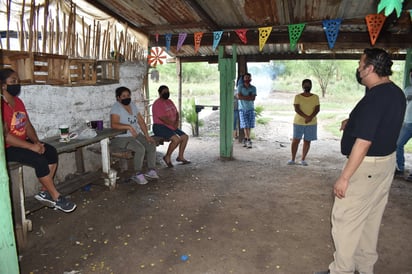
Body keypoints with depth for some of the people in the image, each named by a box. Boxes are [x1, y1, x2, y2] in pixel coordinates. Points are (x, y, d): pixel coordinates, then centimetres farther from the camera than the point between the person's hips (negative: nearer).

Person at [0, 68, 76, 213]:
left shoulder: (18, 101, 8)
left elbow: (28, 125, 9)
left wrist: (37, 142, -8)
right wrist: (31, 147, -24)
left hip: (22, 142, 8)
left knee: (51, 152, -11)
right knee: (39, 160, -26)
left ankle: (45, 192, -6)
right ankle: (56, 197, -13)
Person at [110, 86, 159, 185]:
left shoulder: (132, 105, 11)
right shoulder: (116, 107, -12)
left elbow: (141, 121, 10)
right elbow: (114, 124, -27)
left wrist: (147, 135, 1)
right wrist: (129, 126, -36)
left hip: (137, 135, 8)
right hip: (122, 138, -7)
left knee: (152, 145, -10)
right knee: (140, 149, -28)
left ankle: (151, 170, 1)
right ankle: (137, 174, -12)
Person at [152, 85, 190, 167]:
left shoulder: (170, 102, 14)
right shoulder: (157, 104, -14)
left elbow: (177, 113, 13)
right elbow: (163, 119, -21)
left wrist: (177, 122, -6)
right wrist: (174, 124, -13)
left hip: (171, 126, 9)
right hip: (160, 127, -9)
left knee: (185, 137, -1)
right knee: (176, 139, -26)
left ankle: (180, 156, 12)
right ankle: (167, 157, -7)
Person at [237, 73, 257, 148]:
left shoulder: (253, 88, 2)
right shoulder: (240, 87, -2)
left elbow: (253, 98, -11)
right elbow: (239, 96, -15)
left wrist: (243, 97, -14)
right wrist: (249, 97, -11)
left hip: (250, 109, 2)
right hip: (242, 109, -2)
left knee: (249, 126, 4)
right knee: (245, 126, -7)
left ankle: (245, 139, 20)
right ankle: (249, 140, -6)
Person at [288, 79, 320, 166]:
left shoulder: (315, 97, 5)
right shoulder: (298, 97, -1)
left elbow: (317, 109, -4)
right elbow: (296, 109, -11)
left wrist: (310, 117, -21)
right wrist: (306, 117, -24)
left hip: (312, 123, 2)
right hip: (298, 122, -2)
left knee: (307, 141, 4)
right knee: (296, 140, -2)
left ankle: (303, 159, 15)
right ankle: (293, 159, 7)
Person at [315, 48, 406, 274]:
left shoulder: (374, 98, -24)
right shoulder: (396, 93, 7)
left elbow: (363, 143, -27)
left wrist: (344, 177, -24)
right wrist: (353, 123, 10)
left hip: (367, 166, -10)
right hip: (386, 161, 10)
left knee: (345, 219, 1)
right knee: (370, 218, 19)